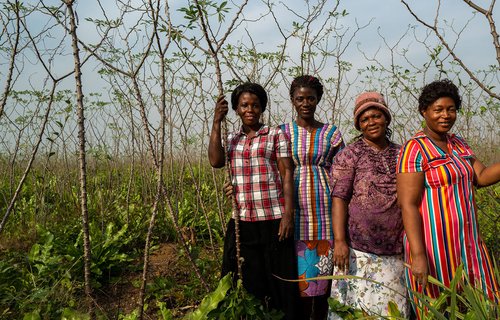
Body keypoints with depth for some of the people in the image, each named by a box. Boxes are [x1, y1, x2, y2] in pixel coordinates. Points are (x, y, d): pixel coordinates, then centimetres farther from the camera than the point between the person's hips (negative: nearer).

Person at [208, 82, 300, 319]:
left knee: (279, 281, 5)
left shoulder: (276, 135, 2)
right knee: (246, 282, 12)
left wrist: (288, 213, -12)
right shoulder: (231, 140, 13)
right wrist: (217, 122, -5)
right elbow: (215, 161, -6)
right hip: (242, 221, 4)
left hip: (273, 219, -3)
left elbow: (287, 174, -3)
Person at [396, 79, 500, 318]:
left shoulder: (458, 145, 13)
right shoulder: (414, 150, -14)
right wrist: (418, 255, -24)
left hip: (466, 242, 8)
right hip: (433, 244, -8)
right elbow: (408, 205, -19)